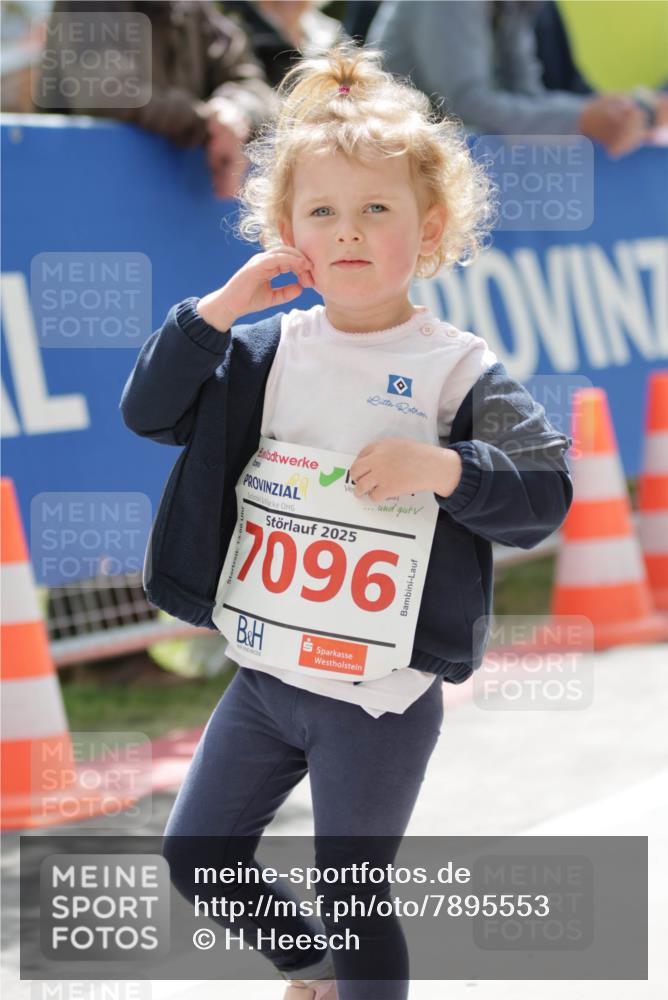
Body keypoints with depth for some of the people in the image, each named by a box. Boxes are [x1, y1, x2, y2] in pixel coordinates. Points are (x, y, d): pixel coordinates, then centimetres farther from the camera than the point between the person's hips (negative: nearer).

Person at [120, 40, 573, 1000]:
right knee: (197, 851, 17)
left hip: (383, 695, -6)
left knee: (354, 902, 3)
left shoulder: (457, 370, -11)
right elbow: (150, 411, 1)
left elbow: (546, 491, -15)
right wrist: (218, 311, -11)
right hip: (267, 674, 6)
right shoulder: (268, 351, 3)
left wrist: (441, 467, -31)